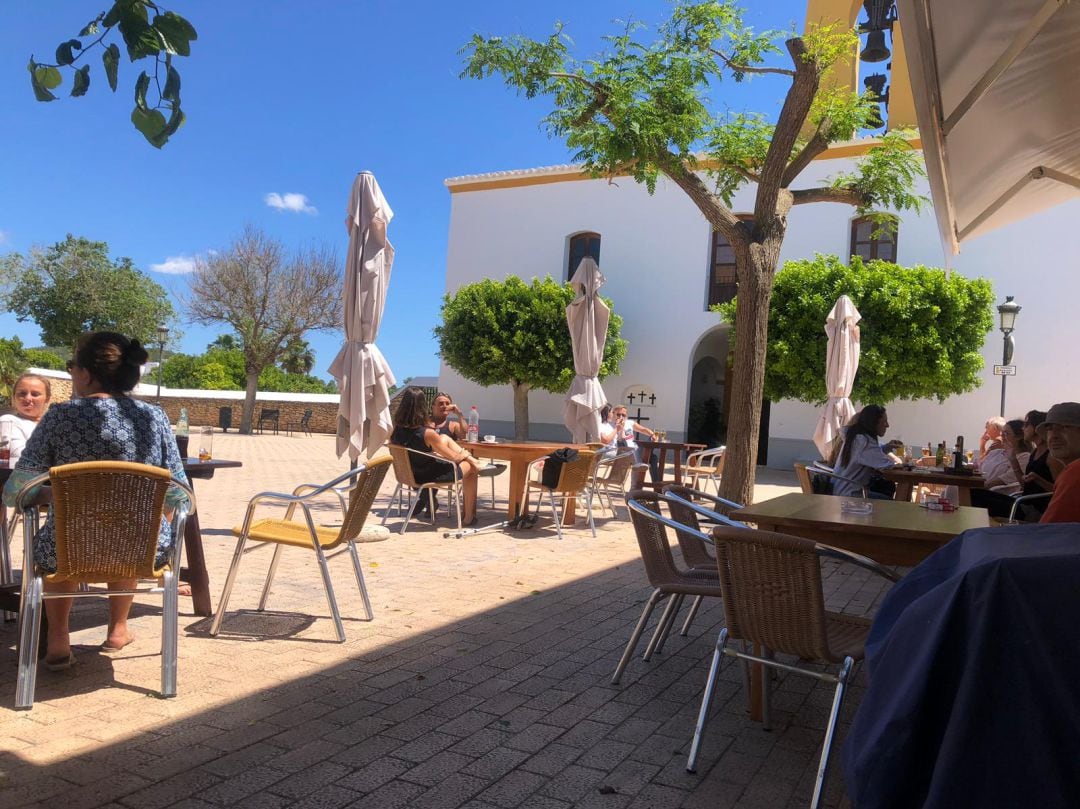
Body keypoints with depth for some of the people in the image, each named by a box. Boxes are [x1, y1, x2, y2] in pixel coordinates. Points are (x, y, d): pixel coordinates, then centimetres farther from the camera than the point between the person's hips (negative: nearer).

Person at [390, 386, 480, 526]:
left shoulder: (396, 429, -15)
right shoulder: (427, 433, -31)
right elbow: (453, 457, -18)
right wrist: (465, 455, 6)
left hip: (409, 473, 7)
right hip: (428, 476, -7)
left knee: (445, 438, 20)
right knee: (471, 468, 18)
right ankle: (468, 517, 27)